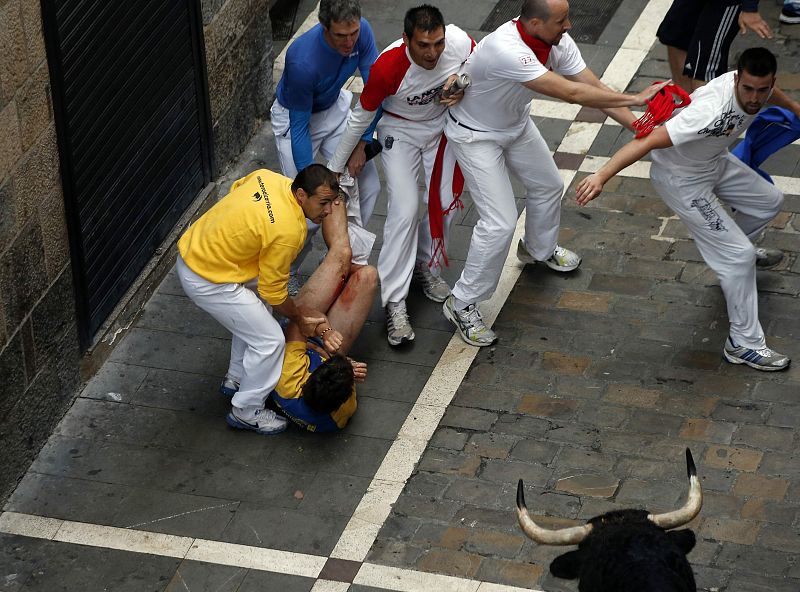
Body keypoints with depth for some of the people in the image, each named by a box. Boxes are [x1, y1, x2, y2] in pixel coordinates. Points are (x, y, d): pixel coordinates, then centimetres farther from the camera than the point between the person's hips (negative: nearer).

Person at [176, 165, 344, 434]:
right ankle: (246, 411, 16)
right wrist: (298, 316, 3)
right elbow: (274, 292, -15)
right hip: (208, 282, -9)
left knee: (254, 311, 27)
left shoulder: (268, 177, -6)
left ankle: (235, 378, 43)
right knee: (269, 340, 0)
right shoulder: (288, 231, -28)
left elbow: (237, 188, 17)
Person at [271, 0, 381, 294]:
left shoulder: (361, 32, -26)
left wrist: (361, 145, -18)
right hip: (295, 116, -5)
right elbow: (299, 127, -29)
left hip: (336, 107, 5)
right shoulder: (303, 61, -39)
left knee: (368, 186, -1)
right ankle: (287, 271, 16)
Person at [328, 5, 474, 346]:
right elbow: (361, 118, -19)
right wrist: (334, 168, -10)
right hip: (400, 130, -3)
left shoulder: (461, 44, -29)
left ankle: (426, 268, 30)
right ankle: (394, 304, -11)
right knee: (405, 209, -14)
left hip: (442, 125, 3)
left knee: (444, 203, 0)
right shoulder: (388, 67, -35)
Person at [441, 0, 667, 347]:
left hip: (515, 123, 8)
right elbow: (570, 92, -44)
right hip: (475, 134, -8)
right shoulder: (506, 50, -43)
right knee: (500, 222, -12)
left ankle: (538, 250, 54)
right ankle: (462, 304, 4)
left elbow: (595, 89, -15)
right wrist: (635, 99, -39)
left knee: (548, 186, 24)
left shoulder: (557, 42, -19)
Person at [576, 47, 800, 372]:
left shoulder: (758, 85, -18)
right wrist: (601, 176, -53)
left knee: (769, 201, 26)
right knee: (738, 257, -8)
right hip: (681, 178, -8)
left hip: (715, 162, 8)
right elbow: (648, 141, -46)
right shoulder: (712, 113, -43)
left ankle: (725, 249, 54)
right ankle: (744, 344, 6)